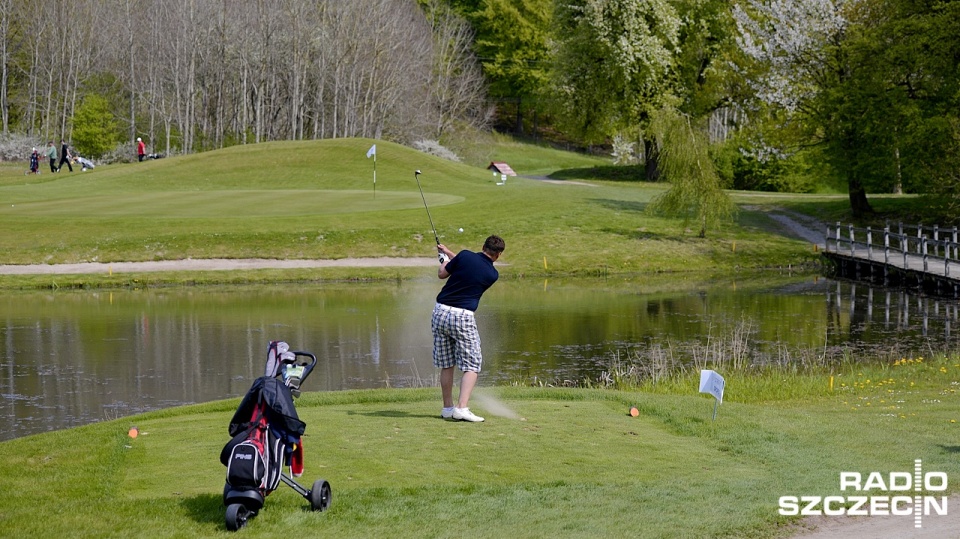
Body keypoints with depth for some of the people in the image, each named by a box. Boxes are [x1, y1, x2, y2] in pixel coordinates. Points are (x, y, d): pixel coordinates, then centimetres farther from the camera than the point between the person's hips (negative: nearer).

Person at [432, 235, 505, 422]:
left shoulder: (465, 256, -1)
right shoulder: (492, 275, 2)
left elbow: (442, 274, 11)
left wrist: (445, 258, 32)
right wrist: (448, 252, 29)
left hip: (441, 311, 3)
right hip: (462, 316, -3)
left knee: (446, 365, 12)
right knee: (471, 365, 1)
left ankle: (447, 408, 18)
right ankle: (462, 407, -15)